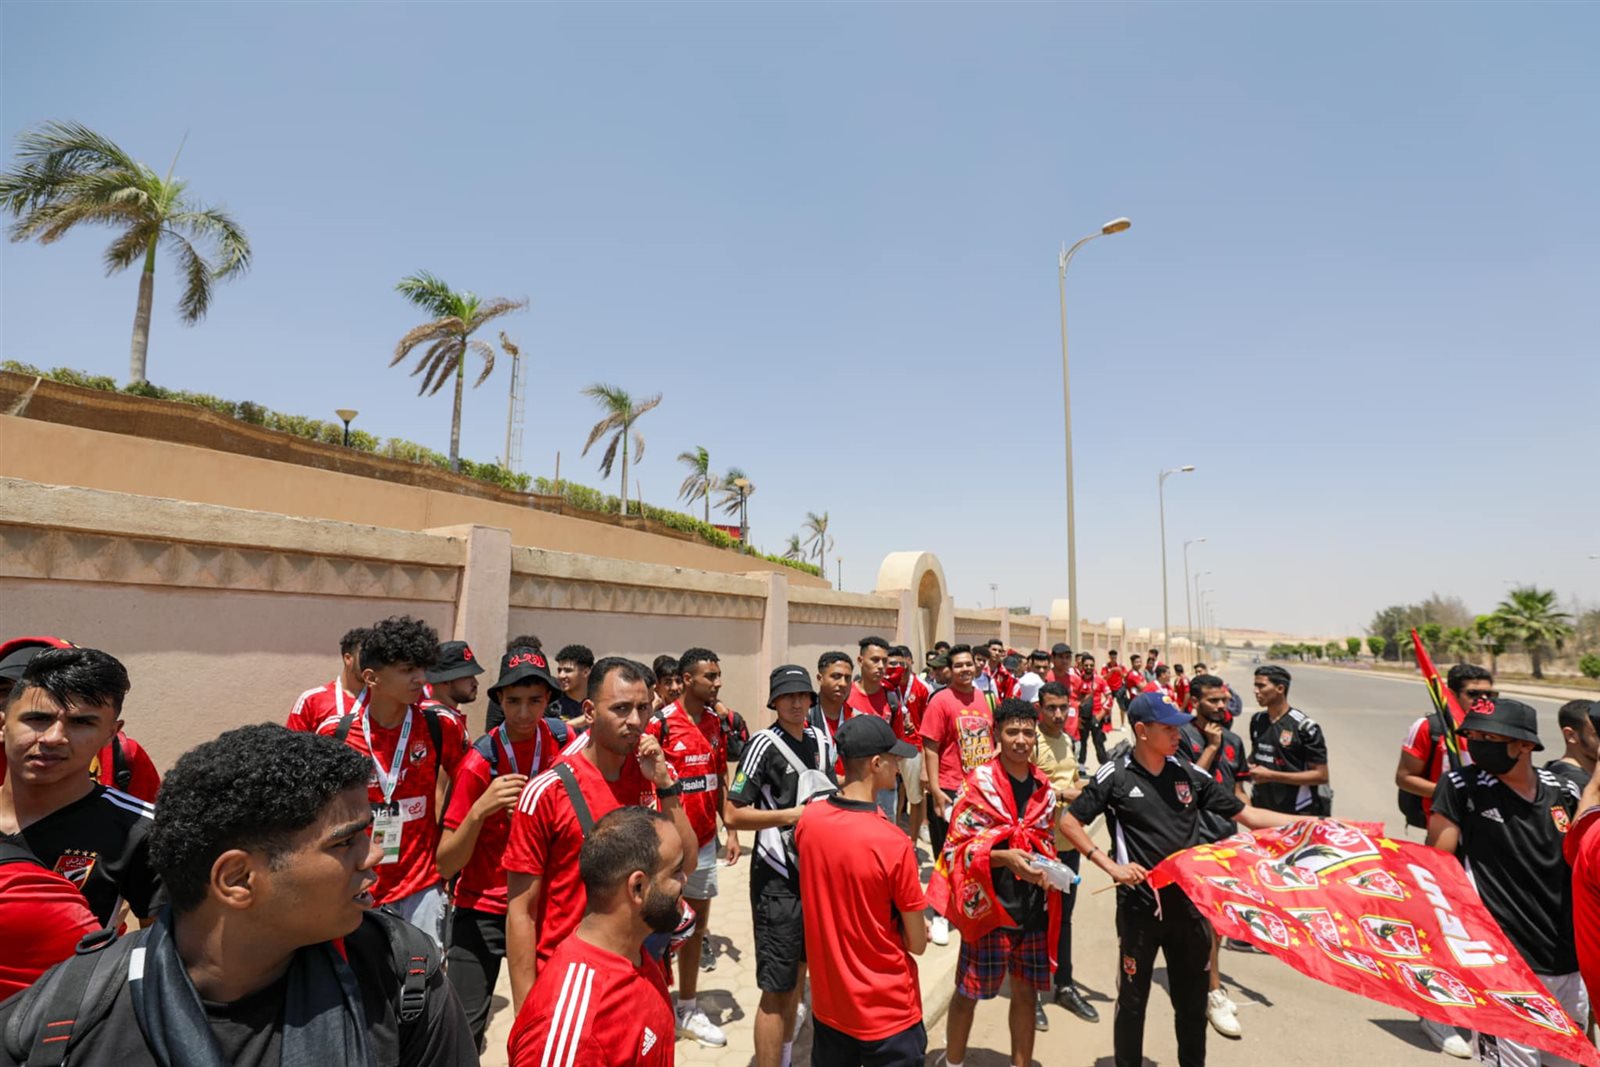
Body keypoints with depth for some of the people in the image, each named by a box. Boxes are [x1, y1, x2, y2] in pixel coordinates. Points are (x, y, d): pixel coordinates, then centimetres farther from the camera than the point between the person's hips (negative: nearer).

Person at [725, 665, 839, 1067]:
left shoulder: (821, 738, 4)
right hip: (778, 879, -7)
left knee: (799, 976, 20)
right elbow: (732, 815, -19)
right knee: (777, 989, 0)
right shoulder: (764, 743, -17)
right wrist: (792, 814, -21)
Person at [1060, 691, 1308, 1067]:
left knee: (1192, 998, 18)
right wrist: (1111, 866, -14)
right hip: (1140, 905, -3)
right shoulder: (1115, 776, -11)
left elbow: (1247, 814, 5)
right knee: (1132, 998, 12)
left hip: (1188, 901, 4)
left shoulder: (1188, 773, 1)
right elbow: (1069, 822, -8)